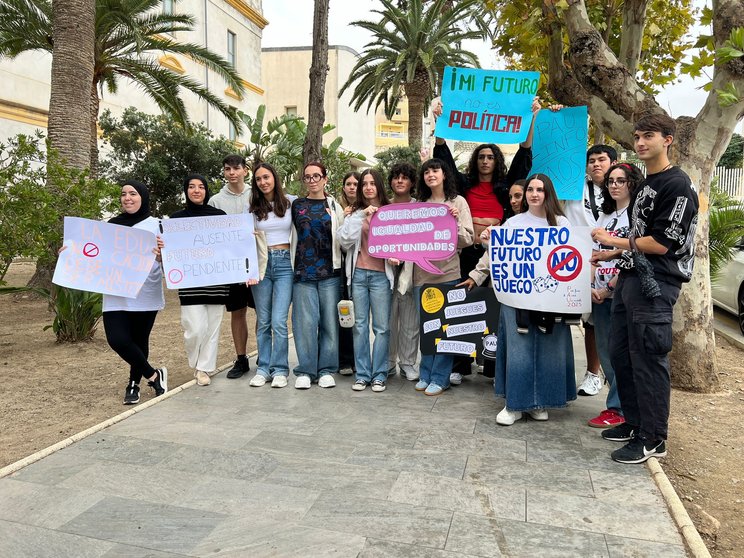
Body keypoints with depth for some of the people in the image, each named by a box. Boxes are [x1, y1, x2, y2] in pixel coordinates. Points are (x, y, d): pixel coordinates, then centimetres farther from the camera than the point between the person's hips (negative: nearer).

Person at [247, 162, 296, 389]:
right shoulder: (253, 207, 7)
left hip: (285, 263, -2)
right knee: (263, 321, 8)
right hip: (262, 265, 2)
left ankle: (280, 370, 6)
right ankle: (263, 368, 18)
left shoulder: (291, 202, 3)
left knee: (279, 321, -7)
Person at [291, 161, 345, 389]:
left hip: (330, 271, 0)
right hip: (303, 272, 0)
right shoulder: (296, 205, 10)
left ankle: (326, 370, 12)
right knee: (305, 321, -1)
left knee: (330, 321, 2)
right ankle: (305, 371, 9)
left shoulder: (334, 206, 9)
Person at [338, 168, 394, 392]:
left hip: (381, 274, -2)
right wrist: (361, 216, -11)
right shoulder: (355, 213, 10)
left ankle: (379, 375, 10)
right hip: (358, 273, 2)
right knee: (360, 325, 6)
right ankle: (362, 374, 14)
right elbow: (344, 240, -3)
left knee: (381, 327, 1)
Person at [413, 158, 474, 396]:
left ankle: (440, 378, 9)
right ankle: (425, 375, 21)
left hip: (447, 273, -4)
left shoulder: (457, 202, 3)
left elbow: (467, 240, -2)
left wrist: (455, 222, -18)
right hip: (422, 273, 4)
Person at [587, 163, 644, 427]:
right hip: (599, 295, 7)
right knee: (605, 351, 10)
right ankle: (623, 403, 22)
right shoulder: (604, 216, 18)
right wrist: (591, 287, 0)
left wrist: (608, 288, -14)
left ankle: (617, 409, 6)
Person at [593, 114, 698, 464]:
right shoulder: (645, 185, 18)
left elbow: (660, 244, -16)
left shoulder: (677, 185, -10)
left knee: (648, 359, -4)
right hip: (631, 278, 9)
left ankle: (653, 439, 8)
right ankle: (634, 422, 27)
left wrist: (614, 241, -7)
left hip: (655, 284, -9)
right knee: (620, 353, 13)